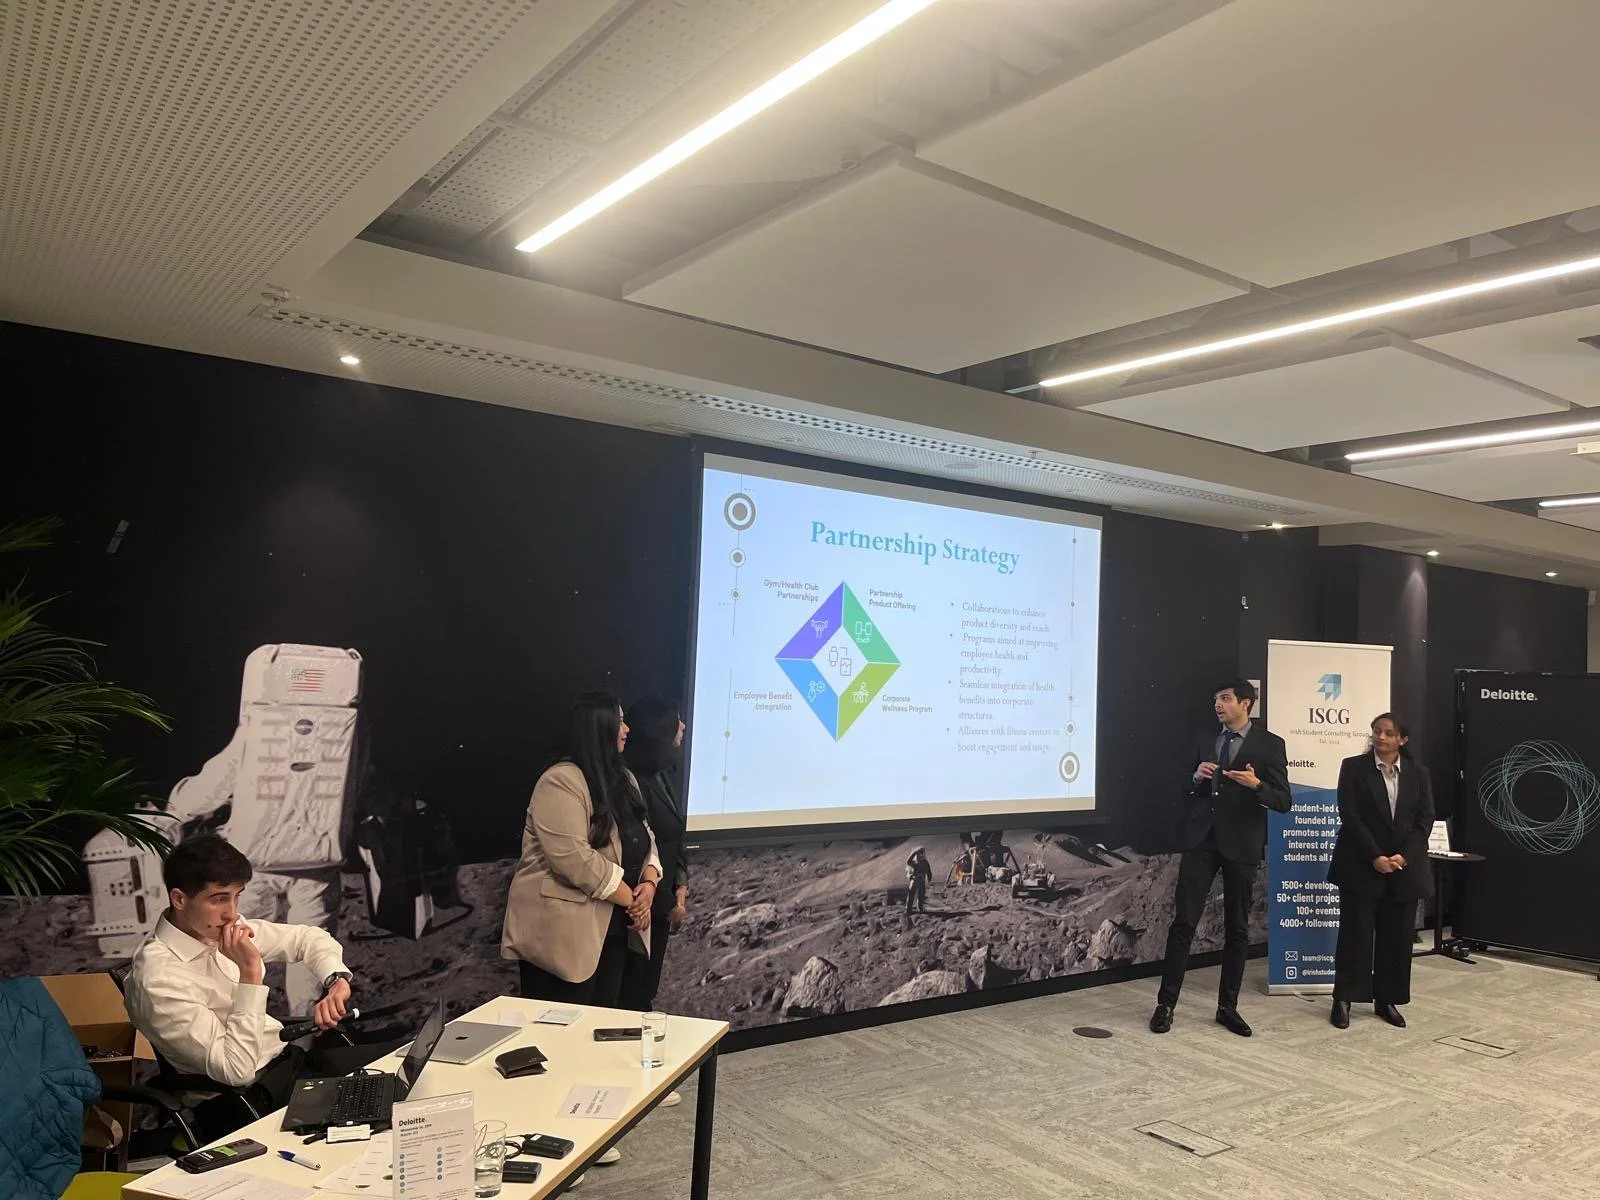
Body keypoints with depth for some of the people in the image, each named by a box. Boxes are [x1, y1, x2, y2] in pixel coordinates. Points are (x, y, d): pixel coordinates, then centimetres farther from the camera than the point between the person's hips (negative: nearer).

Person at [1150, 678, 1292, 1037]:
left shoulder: (1269, 744, -1)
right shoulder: (1205, 741, 11)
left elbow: (1283, 801, -5)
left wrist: (1256, 785, -24)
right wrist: (1196, 777, -7)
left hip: (1241, 845, -2)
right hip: (1201, 839, 2)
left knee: (1237, 928, 8)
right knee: (1183, 922, -1)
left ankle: (1228, 1007, 20)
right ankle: (1166, 1003, 4)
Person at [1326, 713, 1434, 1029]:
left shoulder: (1418, 773, 8)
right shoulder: (1353, 767, -2)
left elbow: (1425, 819, 2)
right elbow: (1349, 816, -8)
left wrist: (1403, 856, -11)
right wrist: (1376, 858, -14)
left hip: (1405, 868, 3)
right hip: (1361, 866, -3)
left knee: (1397, 936, 7)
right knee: (1355, 932, -1)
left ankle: (1388, 1000, 19)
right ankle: (1343, 1000, 7)